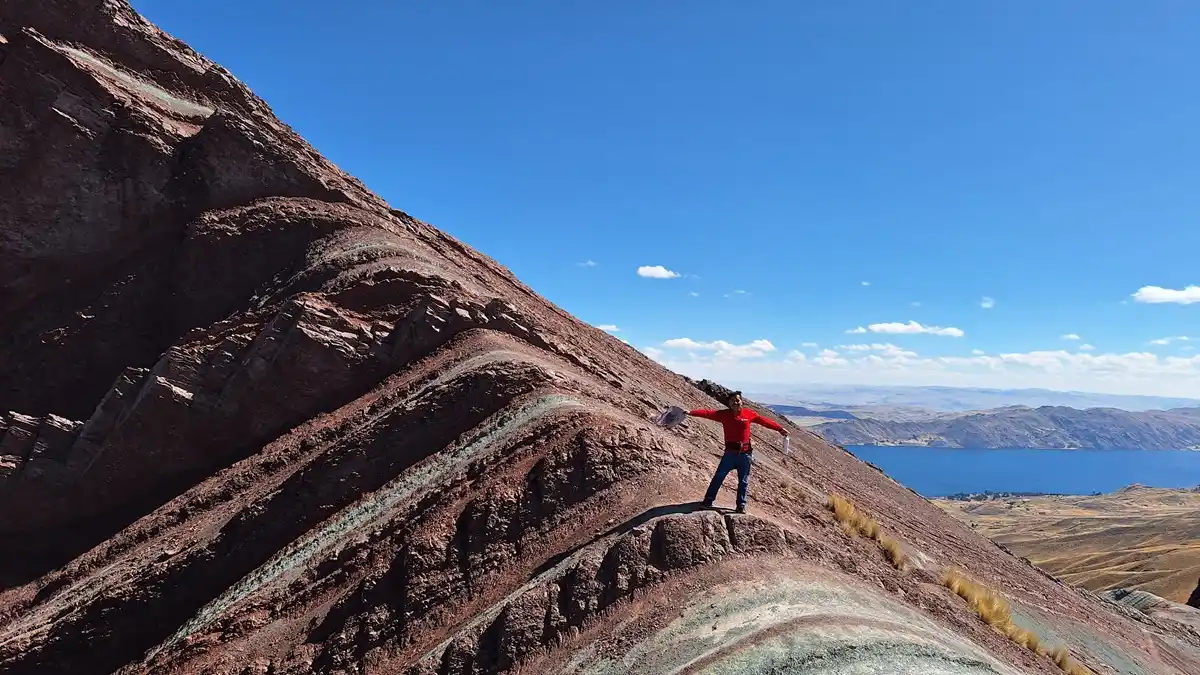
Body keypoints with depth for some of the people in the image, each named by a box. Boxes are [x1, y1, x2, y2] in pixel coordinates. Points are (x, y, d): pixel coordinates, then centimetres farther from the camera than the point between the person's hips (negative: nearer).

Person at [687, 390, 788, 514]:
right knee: (719, 476, 4)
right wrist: (690, 412, -25)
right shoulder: (724, 414, -4)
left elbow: (764, 420, 7)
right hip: (730, 452, -1)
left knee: (743, 481, 9)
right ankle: (709, 500, 16)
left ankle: (741, 505, 22)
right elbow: (708, 413, -13)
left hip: (745, 453, 1)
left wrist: (780, 429, 10)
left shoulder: (749, 414, -1)